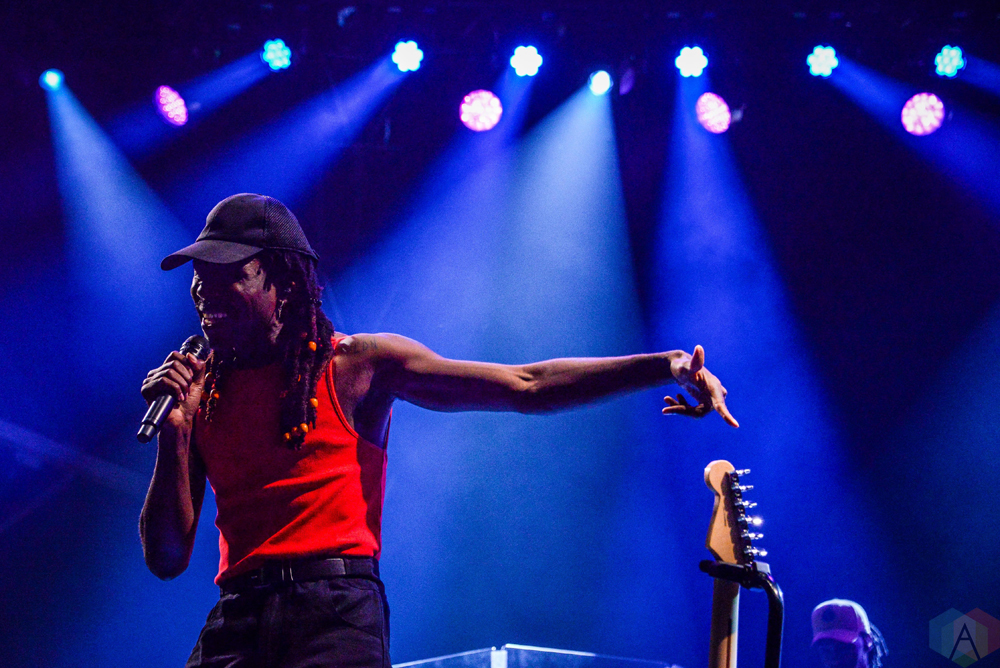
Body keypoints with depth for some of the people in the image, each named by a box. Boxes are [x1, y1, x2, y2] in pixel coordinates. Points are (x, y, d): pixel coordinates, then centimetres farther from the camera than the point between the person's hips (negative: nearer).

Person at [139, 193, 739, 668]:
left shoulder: (354, 365, 3)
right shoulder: (201, 394, 13)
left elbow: (526, 386, -1)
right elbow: (166, 558, 11)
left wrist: (664, 365, -9)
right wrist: (174, 432, -2)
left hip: (335, 612, -3)